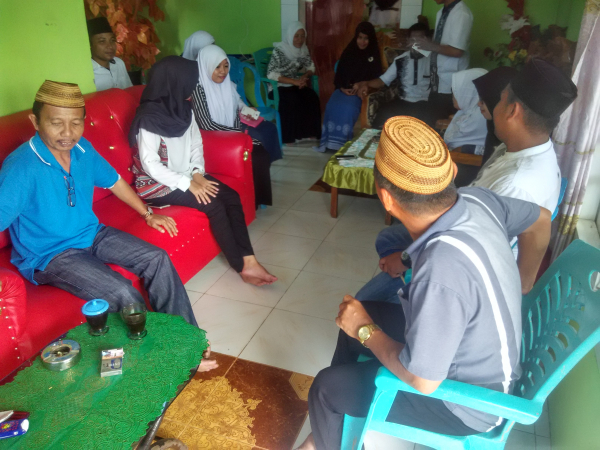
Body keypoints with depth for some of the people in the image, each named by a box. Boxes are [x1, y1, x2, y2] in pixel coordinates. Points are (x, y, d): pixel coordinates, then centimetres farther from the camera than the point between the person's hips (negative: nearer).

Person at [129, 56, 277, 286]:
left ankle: (249, 261, -16)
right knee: (213, 205, -24)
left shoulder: (183, 108, 3)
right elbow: (150, 165, -23)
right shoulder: (150, 118, -19)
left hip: (187, 175, 7)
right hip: (157, 184, -7)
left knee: (231, 197, -14)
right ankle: (241, 266, -12)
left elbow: (196, 143, 8)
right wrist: (188, 184, -25)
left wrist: (197, 173, -10)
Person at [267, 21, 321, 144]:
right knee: (294, 100, -34)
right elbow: (271, 74, -21)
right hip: (281, 86, -5)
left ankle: (310, 133, -14)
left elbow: (311, 67, 12)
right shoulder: (279, 50, -14)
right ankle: (290, 137, -22)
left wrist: (305, 76, -13)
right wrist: (295, 81, -26)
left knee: (312, 97, -23)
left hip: (298, 83, 5)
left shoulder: (304, 49, 4)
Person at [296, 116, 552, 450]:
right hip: (482, 354, 8)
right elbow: (540, 220, 4)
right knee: (357, 315, 17)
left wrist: (366, 330, -14)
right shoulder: (476, 199, -17)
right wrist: (518, 286, 15)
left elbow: (422, 380, -29)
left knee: (327, 388, -1)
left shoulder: (443, 270, -40)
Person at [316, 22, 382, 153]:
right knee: (332, 105, -29)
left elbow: (376, 77, 1)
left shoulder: (374, 54, 7)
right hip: (344, 89, 3)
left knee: (348, 107, -34)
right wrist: (341, 87, -10)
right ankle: (329, 141, -24)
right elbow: (339, 73, 10)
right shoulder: (348, 52, 13)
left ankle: (342, 142, -25)